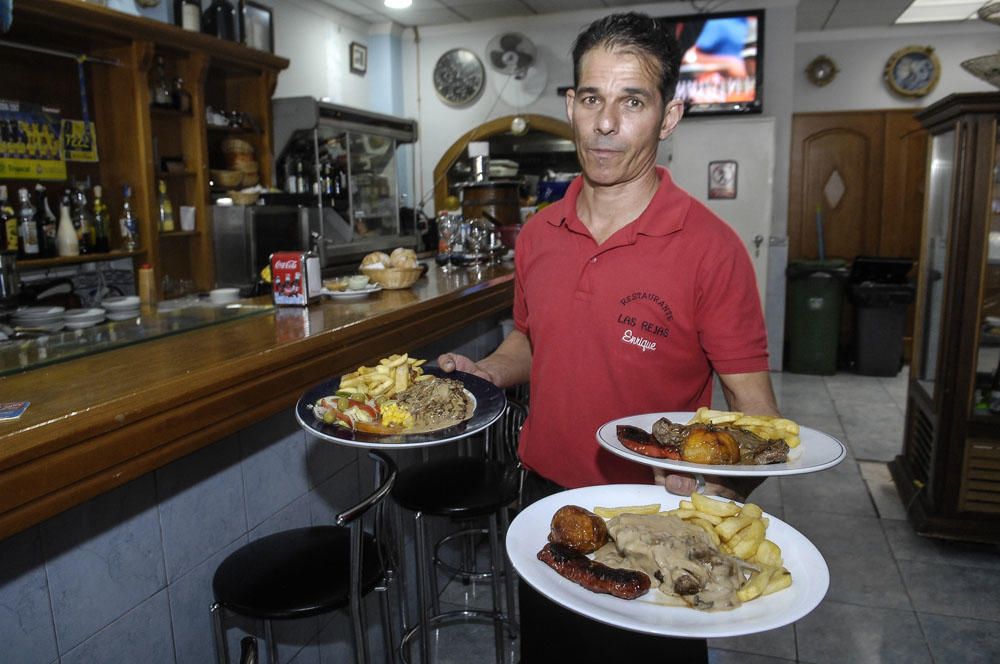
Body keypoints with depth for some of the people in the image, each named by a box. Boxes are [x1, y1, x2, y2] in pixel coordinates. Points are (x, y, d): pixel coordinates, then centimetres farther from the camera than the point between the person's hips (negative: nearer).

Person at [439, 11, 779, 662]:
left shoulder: (710, 247, -17)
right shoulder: (537, 235, -1)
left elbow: (754, 410, -14)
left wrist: (724, 489, -33)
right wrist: (485, 371, -6)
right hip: (545, 496, 5)